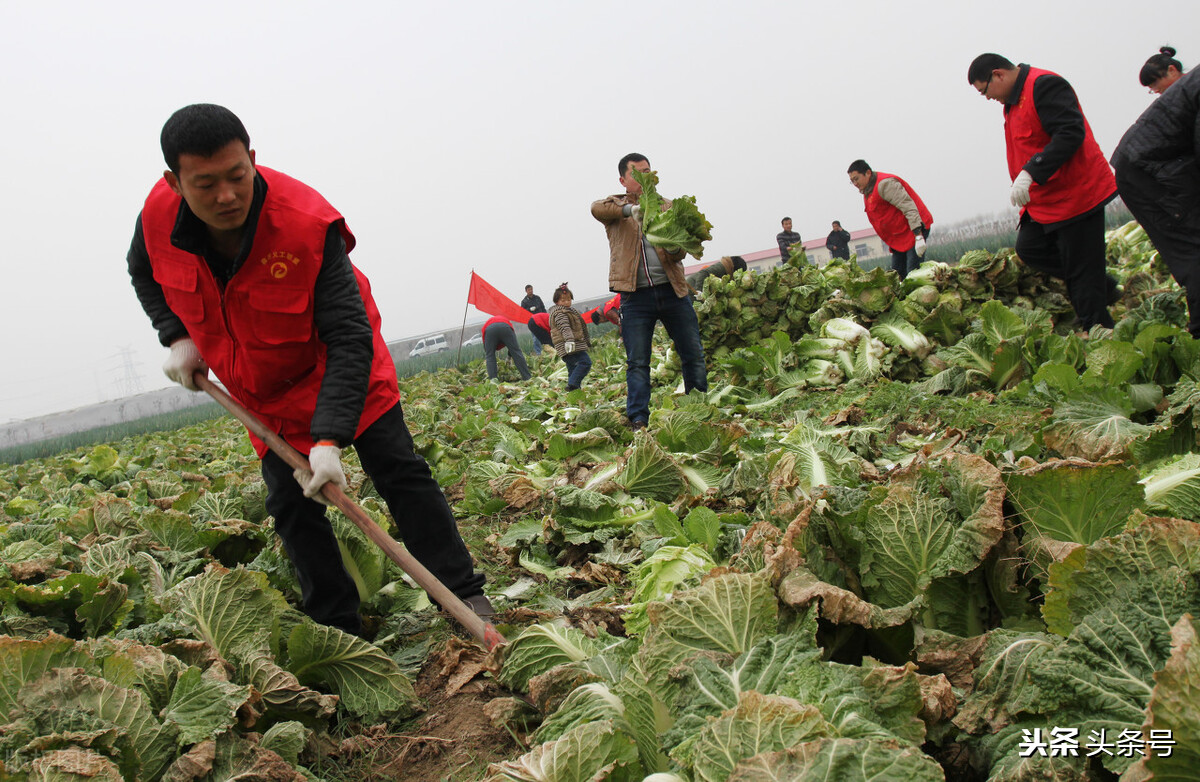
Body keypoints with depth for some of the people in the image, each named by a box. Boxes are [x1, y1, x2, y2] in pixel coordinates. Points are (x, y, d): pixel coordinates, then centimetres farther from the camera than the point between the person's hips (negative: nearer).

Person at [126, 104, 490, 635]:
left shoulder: (307, 223, -33)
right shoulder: (158, 215, -19)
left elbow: (350, 339, -33)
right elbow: (144, 273, 9)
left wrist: (330, 437, -41)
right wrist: (178, 336, -7)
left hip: (334, 367, -4)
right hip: (261, 392, 4)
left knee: (399, 471, -9)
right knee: (290, 504, 2)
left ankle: (465, 596, -1)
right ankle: (338, 630, 13)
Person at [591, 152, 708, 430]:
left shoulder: (666, 206, 14)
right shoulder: (616, 206, 10)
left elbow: (679, 253, 4)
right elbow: (597, 209, -15)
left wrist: (675, 247, -21)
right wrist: (630, 210, -32)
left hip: (672, 290, 2)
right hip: (635, 295, -2)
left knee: (694, 355, 5)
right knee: (637, 363, -3)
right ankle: (638, 422, 0)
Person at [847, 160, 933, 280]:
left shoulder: (884, 184, -17)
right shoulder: (867, 191, 14)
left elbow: (909, 208, -23)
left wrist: (918, 236, -29)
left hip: (915, 229, -10)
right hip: (899, 237, 10)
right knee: (897, 274, 5)